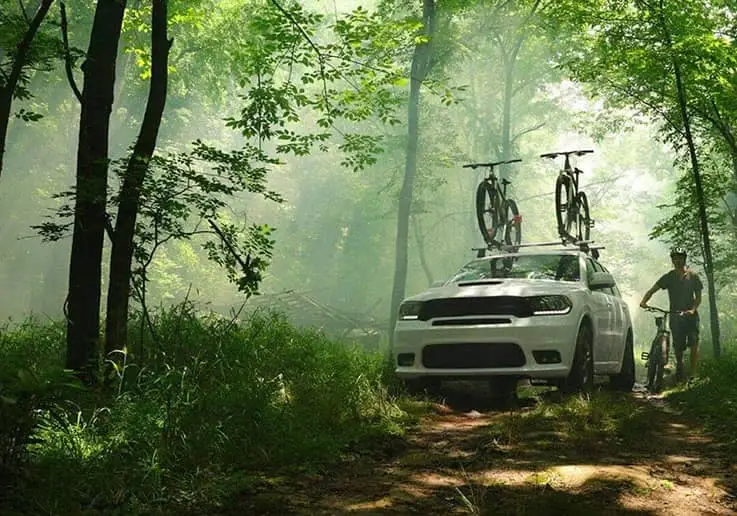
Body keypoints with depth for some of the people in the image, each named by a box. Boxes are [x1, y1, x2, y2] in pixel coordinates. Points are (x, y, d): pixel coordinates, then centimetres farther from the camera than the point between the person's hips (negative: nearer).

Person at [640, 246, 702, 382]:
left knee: (694, 343, -14)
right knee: (678, 346, 2)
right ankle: (679, 373, 23)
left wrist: (693, 309, -18)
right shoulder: (668, 277, 5)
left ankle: (693, 372, -9)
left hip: (690, 315, -1)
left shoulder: (693, 276, 2)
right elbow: (652, 290, 1)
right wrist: (644, 301, -19)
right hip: (675, 315, 1)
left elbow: (698, 296, 0)